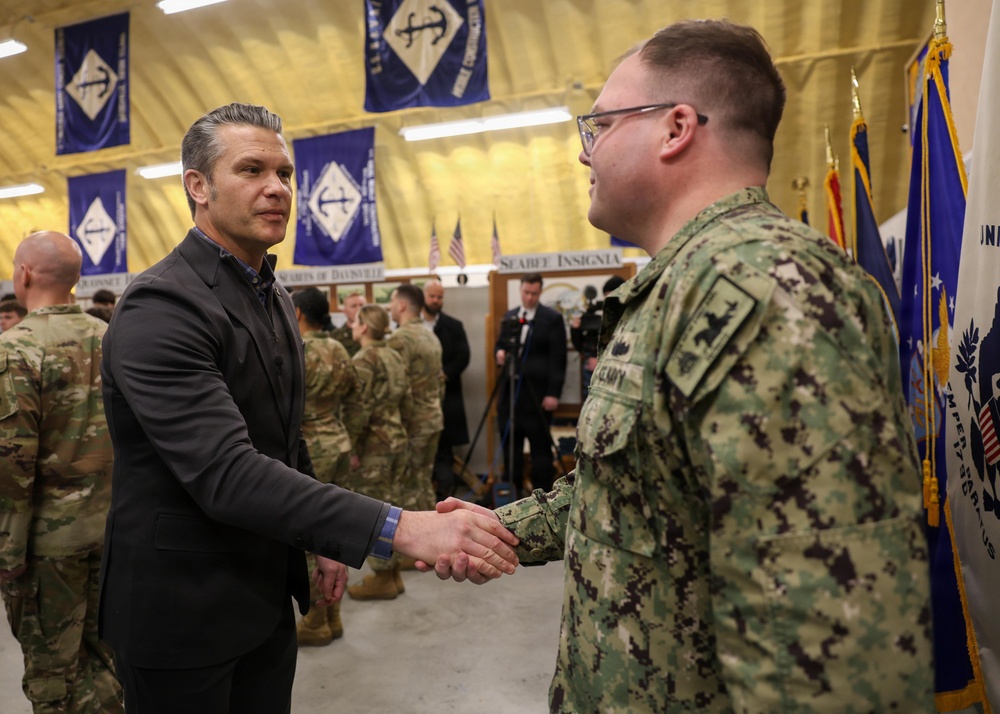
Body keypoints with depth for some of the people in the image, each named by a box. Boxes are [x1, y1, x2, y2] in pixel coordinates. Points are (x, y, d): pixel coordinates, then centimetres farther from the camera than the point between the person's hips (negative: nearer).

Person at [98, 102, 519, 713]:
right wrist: (396, 528, -38)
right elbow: (225, 473, -32)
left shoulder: (275, 297, 8)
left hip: (268, 593, 8)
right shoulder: (160, 306, -22)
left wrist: (326, 539, 12)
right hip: (183, 608, -7)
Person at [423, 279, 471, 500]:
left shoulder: (454, 326, 7)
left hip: (445, 394, -1)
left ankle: (444, 492, 2)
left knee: (444, 446, -1)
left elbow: (463, 356, -2)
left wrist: (443, 376, -12)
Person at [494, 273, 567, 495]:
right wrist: (500, 352, -4)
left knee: (540, 446, 1)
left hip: (537, 393, -5)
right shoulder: (509, 316, 14)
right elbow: (500, 344, 22)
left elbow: (558, 359, -7)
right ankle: (512, 490, 20)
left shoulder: (553, 318, -3)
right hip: (509, 391, 5)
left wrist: (553, 393, -14)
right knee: (509, 442, 9)